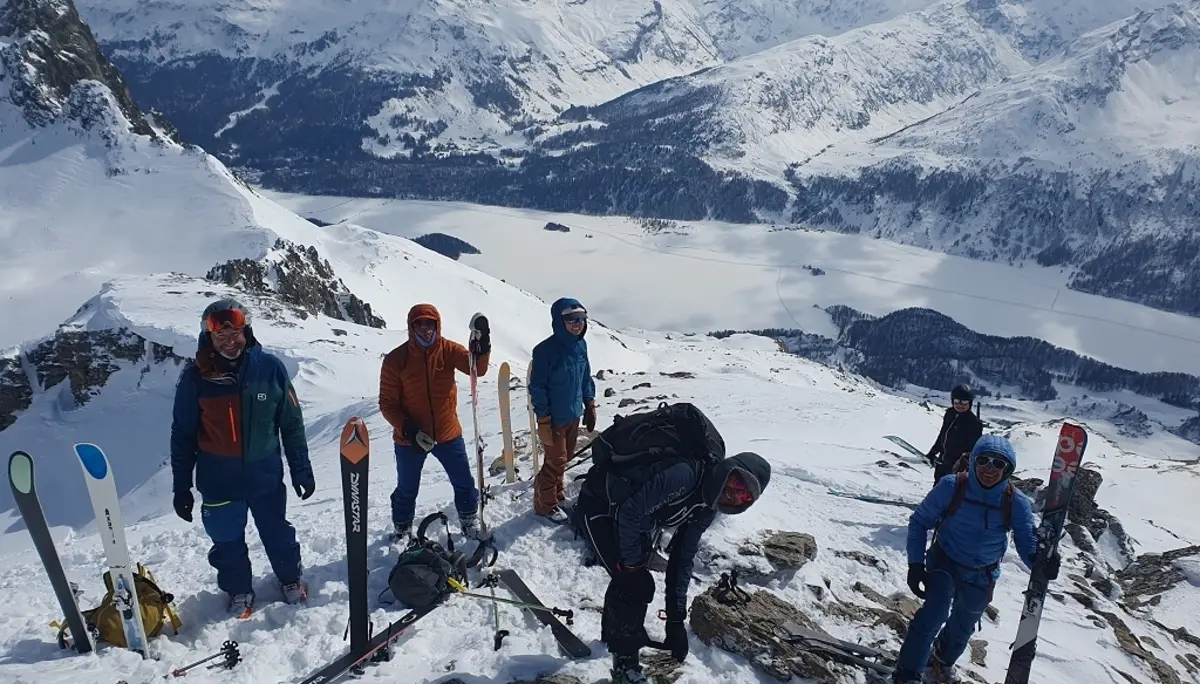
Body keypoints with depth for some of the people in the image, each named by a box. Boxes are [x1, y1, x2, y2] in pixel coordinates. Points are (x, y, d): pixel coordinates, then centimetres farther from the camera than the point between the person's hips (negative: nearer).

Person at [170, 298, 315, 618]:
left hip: (265, 475, 0)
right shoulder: (194, 377, -10)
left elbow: (292, 422, -2)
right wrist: (181, 487, 0)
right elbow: (183, 435, -2)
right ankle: (238, 591, 39)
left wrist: (301, 469, 1)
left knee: (277, 533, 18)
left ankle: (290, 579, 42)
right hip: (217, 481, 0)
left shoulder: (269, 367, -11)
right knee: (227, 542, 16)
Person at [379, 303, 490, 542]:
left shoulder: (448, 350, -7)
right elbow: (387, 403, -9)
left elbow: (477, 369, -23)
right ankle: (401, 531, 39)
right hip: (409, 438, -2)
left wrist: (482, 345, -43)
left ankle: (470, 524, 36)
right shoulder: (395, 359, -13)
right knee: (407, 490, 16)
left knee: (464, 483, 13)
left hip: (448, 434, 2)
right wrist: (407, 429, -24)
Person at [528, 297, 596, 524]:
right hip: (554, 419, -7)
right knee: (555, 462, 3)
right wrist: (543, 420, -18)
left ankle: (556, 493, 39)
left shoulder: (581, 345, 0)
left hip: (574, 415, 7)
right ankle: (546, 504, 22)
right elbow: (537, 387, -18)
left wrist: (590, 405, 14)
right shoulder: (546, 350, -21)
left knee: (565, 457, 20)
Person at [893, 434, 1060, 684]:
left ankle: (942, 661, 53)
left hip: (982, 575, 3)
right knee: (935, 612, -24)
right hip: (944, 563, -3)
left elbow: (1027, 541, -18)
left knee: (963, 625, 22)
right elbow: (919, 522, -14)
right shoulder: (951, 486, -24)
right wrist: (915, 564, -19)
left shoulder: (1017, 502, -20)